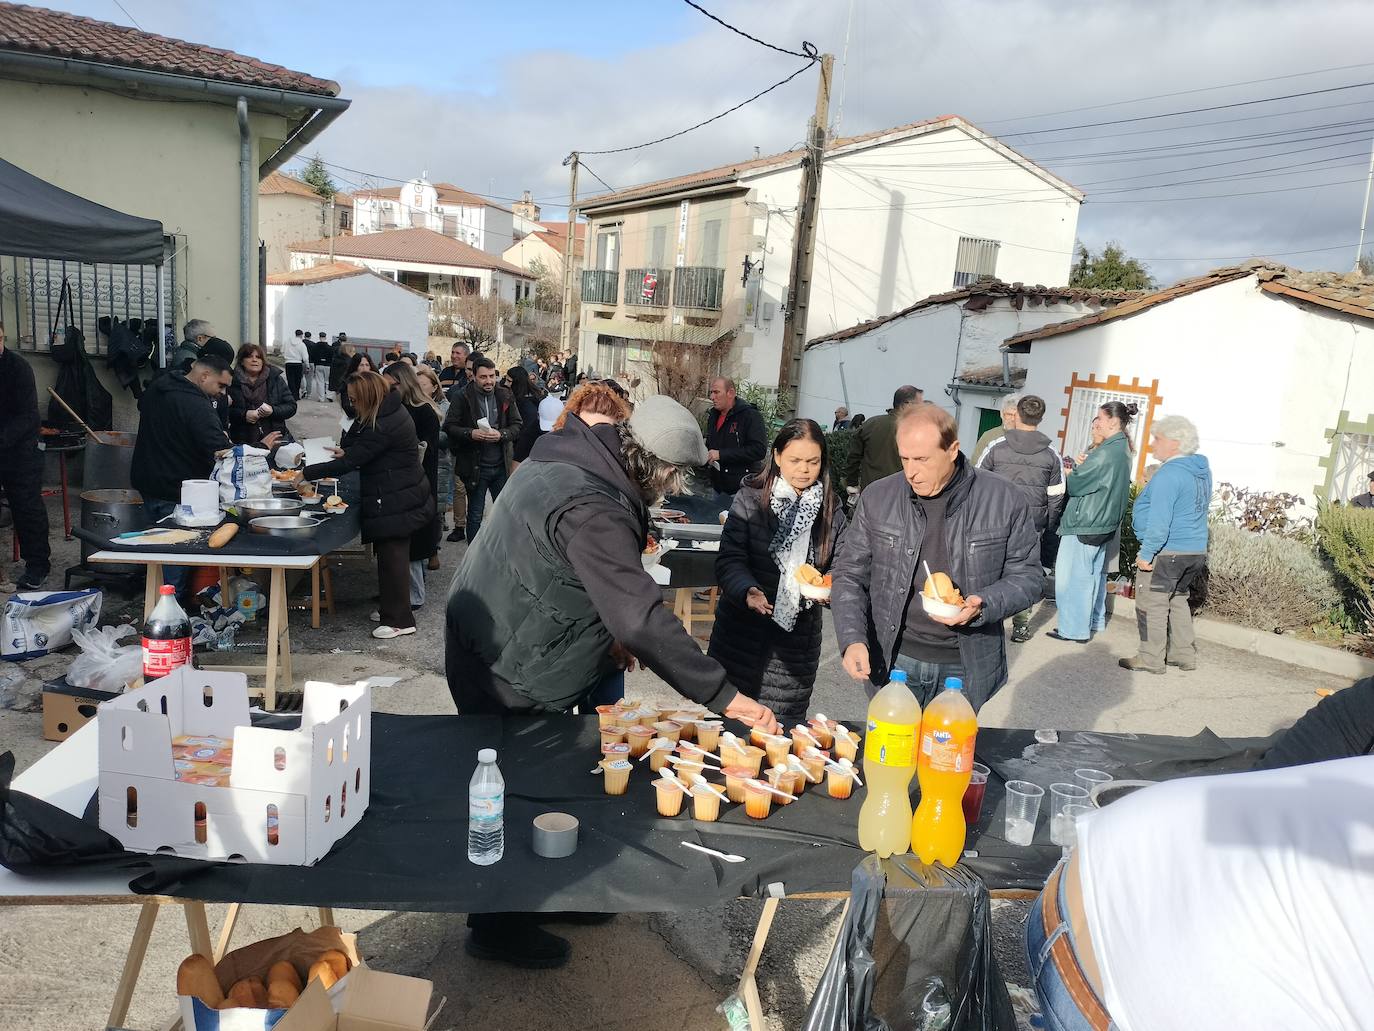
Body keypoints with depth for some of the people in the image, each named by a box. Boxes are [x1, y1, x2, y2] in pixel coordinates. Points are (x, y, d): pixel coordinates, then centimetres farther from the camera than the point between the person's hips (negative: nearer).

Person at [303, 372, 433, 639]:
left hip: (396, 502, -10)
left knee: (392, 556, -4)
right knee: (389, 553, 17)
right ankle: (390, 607, 29)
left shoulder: (383, 426, -25)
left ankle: (398, 620, 4)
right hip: (399, 497, 10)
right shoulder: (389, 411, 7)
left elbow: (349, 462, -23)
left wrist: (306, 473, -17)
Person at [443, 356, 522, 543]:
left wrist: (501, 434, -16)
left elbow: (517, 425, 2)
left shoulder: (505, 397, 2)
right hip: (475, 466, -2)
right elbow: (449, 426, -7)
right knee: (475, 515, 11)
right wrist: (470, 433, -23)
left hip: (501, 465, 2)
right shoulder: (463, 398, -5)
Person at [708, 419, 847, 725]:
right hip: (742, 631, -1)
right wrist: (747, 591, -28)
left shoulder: (832, 512, 2)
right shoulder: (750, 499, -5)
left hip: (797, 637, 2)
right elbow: (730, 559, -9)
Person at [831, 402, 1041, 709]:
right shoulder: (877, 498, -3)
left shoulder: (1004, 500, -7)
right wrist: (852, 640, -12)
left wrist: (982, 606, -18)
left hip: (966, 669, 0)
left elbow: (1027, 575, 1)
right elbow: (849, 574, 2)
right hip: (893, 661, 1)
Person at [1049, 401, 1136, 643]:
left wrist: (1069, 473, 2)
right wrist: (1084, 465, -2)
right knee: (1094, 573, 20)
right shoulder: (1121, 450, 11)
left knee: (1072, 576, -2)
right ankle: (1095, 621, 32)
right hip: (1104, 523, 10)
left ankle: (1075, 629, 3)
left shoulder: (1107, 453, -21)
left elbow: (1075, 484, -19)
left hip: (1085, 524, -10)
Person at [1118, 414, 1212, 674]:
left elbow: (1159, 520, -23)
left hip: (1166, 552, -10)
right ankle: (1184, 654, 25)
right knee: (1178, 600, 20)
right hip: (1196, 550, 10)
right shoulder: (1203, 471, 10)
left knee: (1152, 604, 0)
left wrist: (1147, 553, -18)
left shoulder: (1169, 474, -19)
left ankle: (1151, 659, 4)